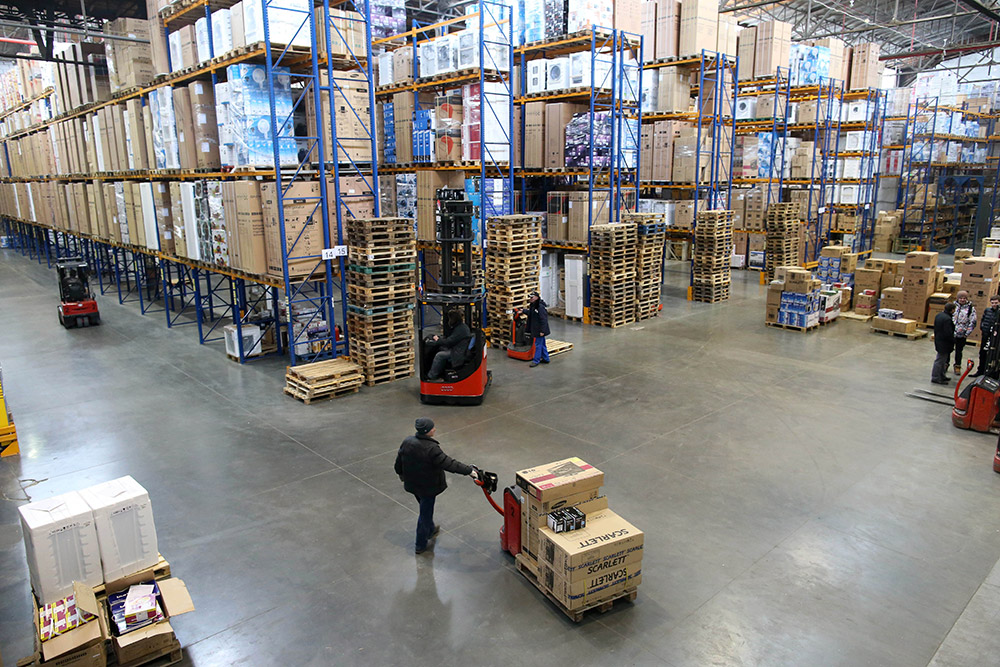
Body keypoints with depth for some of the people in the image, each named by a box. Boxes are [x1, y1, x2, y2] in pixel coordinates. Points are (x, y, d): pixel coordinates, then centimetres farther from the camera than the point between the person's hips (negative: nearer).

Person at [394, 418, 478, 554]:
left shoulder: (407, 442, -9)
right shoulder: (431, 449, -31)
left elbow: (398, 462, 4)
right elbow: (449, 464, -33)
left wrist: (401, 474, 24)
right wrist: (469, 470, -30)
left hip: (412, 484, 7)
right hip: (427, 487, -7)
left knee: (425, 509, 30)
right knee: (425, 513, 11)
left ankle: (430, 530, 53)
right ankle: (420, 545, 25)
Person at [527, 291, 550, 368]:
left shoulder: (540, 307, -22)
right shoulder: (532, 306, 7)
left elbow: (543, 320, -23)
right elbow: (530, 314, 26)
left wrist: (542, 331, -23)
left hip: (539, 330, -10)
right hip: (535, 329, 10)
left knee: (538, 344, -1)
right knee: (542, 344, 18)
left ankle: (536, 361, 7)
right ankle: (545, 358, 29)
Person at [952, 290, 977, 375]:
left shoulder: (970, 308, -4)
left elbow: (973, 322, -4)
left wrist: (967, 333, -7)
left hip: (961, 335, -1)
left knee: (959, 350, 10)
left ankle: (958, 366, 22)